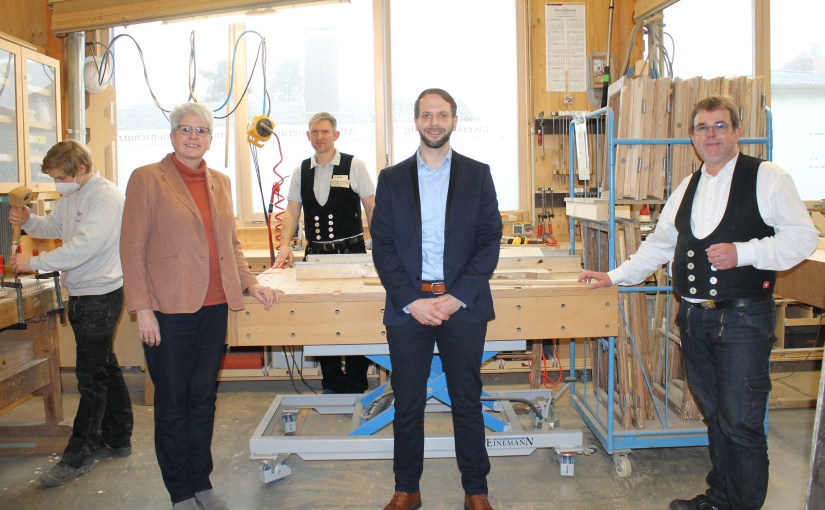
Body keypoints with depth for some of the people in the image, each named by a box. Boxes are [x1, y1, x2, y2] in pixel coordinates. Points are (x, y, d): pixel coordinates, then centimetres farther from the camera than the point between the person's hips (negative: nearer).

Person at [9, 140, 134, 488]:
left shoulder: (106, 197, -17)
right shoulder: (71, 196, 13)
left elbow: (84, 246, -26)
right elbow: (54, 227, 23)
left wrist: (34, 262, -21)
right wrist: (28, 221, 2)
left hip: (100, 296, -10)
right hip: (82, 295, 10)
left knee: (91, 376, -2)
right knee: (105, 368, 16)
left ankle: (79, 456, 7)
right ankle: (117, 439, 28)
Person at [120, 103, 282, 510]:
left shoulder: (220, 183, 12)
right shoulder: (147, 179, -4)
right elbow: (132, 248, -7)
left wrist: (250, 283, 5)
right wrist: (142, 309, -12)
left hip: (214, 308, 5)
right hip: (169, 309, -5)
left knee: (203, 399, 14)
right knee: (172, 403, 7)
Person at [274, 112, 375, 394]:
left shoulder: (354, 165, -1)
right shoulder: (301, 170, 9)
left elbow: (372, 208, 0)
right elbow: (292, 211, 10)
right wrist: (285, 244, -4)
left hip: (351, 251, -3)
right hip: (315, 253, 4)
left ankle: (356, 384, 11)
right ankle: (332, 384, 20)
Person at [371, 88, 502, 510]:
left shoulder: (478, 175, 5)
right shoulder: (391, 179, 6)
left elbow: (490, 241, 0)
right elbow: (382, 246, 2)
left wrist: (457, 297, -11)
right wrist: (410, 301, -10)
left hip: (463, 305, 0)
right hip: (407, 306, 1)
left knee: (467, 401, 9)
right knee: (407, 404, 8)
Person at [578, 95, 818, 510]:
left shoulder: (766, 178, -4)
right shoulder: (687, 189, 15)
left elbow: (803, 237, -8)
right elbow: (658, 246, 20)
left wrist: (742, 252, -19)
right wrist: (613, 277, 16)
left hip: (742, 319, -5)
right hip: (694, 318, 6)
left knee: (740, 423, -2)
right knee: (714, 415, 16)